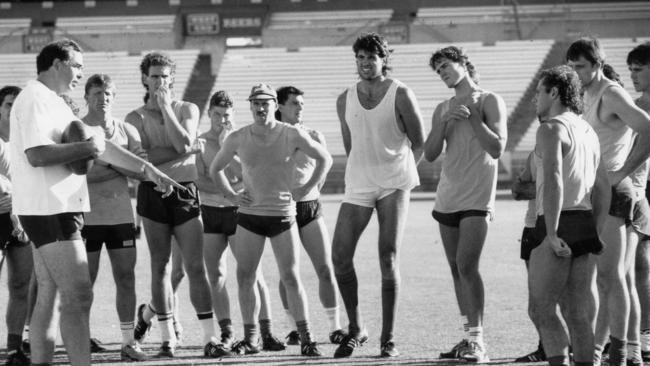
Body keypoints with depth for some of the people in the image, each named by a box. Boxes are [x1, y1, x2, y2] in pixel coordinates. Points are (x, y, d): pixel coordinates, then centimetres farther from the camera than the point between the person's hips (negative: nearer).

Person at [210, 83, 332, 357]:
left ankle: (306, 338, 0)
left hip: (282, 214, -2)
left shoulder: (292, 136, -5)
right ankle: (250, 338, 6)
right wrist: (231, 195, 4)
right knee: (245, 276, -1)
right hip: (249, 214, 2)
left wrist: (305, 189, -1)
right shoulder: (237, 139, 1)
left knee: (290, 277, -4)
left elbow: (325, 159, 6)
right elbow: (215, 169, 17)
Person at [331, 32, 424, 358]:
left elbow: (419, 144, 4)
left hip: (393, 184, -4)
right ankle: (355, 329, 13)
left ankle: (389, 338, -3)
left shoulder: (400, 94, -4)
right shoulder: (345, 100, 7)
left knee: (388, 258, -9)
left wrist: (400, 172, 9)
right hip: (358, 185, 4)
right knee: (340, 257, -3)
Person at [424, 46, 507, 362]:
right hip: (448, 198, 6)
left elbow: (497, 149, -9)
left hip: (476, 197, -6)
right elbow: (430, 154, 7)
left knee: (466, 265, -17)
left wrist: (473, 115, -12)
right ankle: (469, 336, 12)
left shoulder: (489, 101, -1)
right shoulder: (442, 109, 16)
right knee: (456, 269, 6)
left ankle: (478, 341, -17)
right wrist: (446, 122, -7)